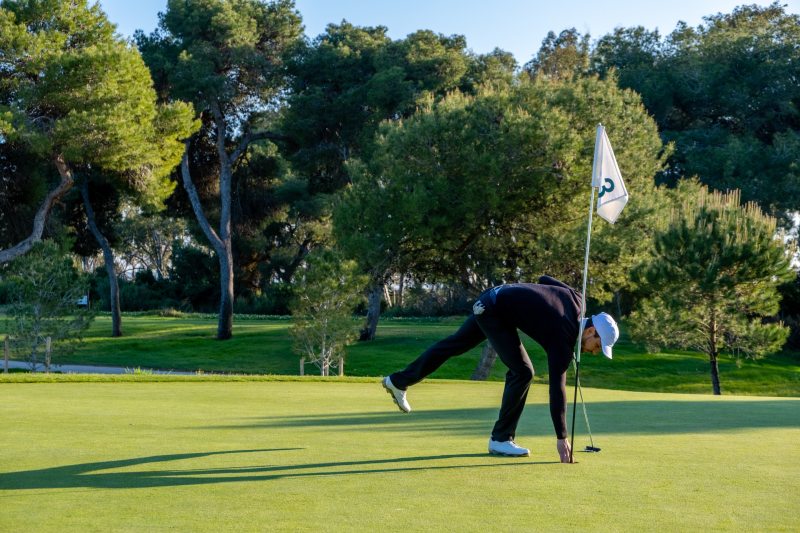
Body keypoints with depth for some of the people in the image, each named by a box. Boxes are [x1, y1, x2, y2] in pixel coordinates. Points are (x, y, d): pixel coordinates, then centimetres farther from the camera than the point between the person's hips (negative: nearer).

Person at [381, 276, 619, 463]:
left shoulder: (576, 299, -5)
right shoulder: (562, 342, -23)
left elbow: (545, 279, 11)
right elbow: (557, 388, -26)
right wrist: (562, 437, -25)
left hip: (492, 297, 9)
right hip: (495, 314, -9)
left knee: (455, 344, 22)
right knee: (522, 372, -14)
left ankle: (399, 381, 37)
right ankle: (501, 439, -5)